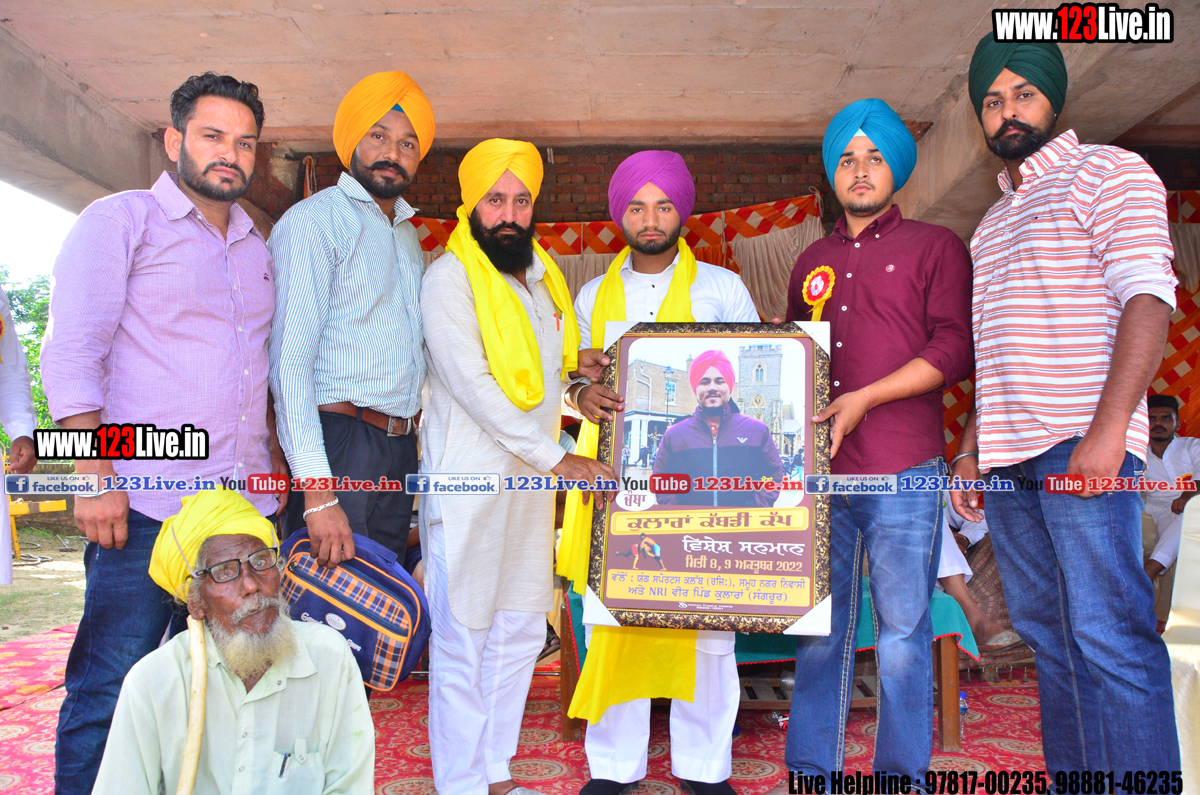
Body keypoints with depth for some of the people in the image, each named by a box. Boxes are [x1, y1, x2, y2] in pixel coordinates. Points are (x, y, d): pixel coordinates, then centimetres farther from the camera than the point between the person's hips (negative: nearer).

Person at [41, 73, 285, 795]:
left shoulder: (256, 248, 19)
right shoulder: (121, 221, 1)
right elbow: (71, 352, -7)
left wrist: (273, 459, 15)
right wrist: (97, 476, -15)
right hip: (146, 505, -6)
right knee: (109, 694, -2)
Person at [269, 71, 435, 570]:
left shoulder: (407, 234, 20)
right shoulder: (315, 220, -6)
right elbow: (290, 360, -15)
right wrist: (317, 491, -23)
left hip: (401, 450, 7)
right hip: (341, 445, -7)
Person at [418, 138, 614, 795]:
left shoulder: (542, 276, 14)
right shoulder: (448, 278, -9)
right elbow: (471, 383, -18)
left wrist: (575, 371, 5)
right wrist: (556, 457, -20)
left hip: (532, 476, 8)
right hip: (469, 477, -7)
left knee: (521, 629, 12)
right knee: (463, 636, 0)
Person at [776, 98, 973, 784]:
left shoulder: (935, 246, 7)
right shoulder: (814, 261, 20)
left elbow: (956, 350, -4)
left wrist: (865, 398, -12)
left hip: (903, 470, -3)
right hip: (819, 469, 4)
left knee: (903, 625, 1)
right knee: (821, 625, 7)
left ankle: (903, 775, 14)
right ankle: (813, 768, 16)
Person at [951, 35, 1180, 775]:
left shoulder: (1110, 173, 3)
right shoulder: (997, 218, 25)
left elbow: (1149, 297, -10)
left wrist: (1108, 430, -21)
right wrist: (971, 448, 18)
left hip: (1081, 443, -7)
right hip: (1008, 456, 8)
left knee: (1108, 638, -10)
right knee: (1048, 634, 9)